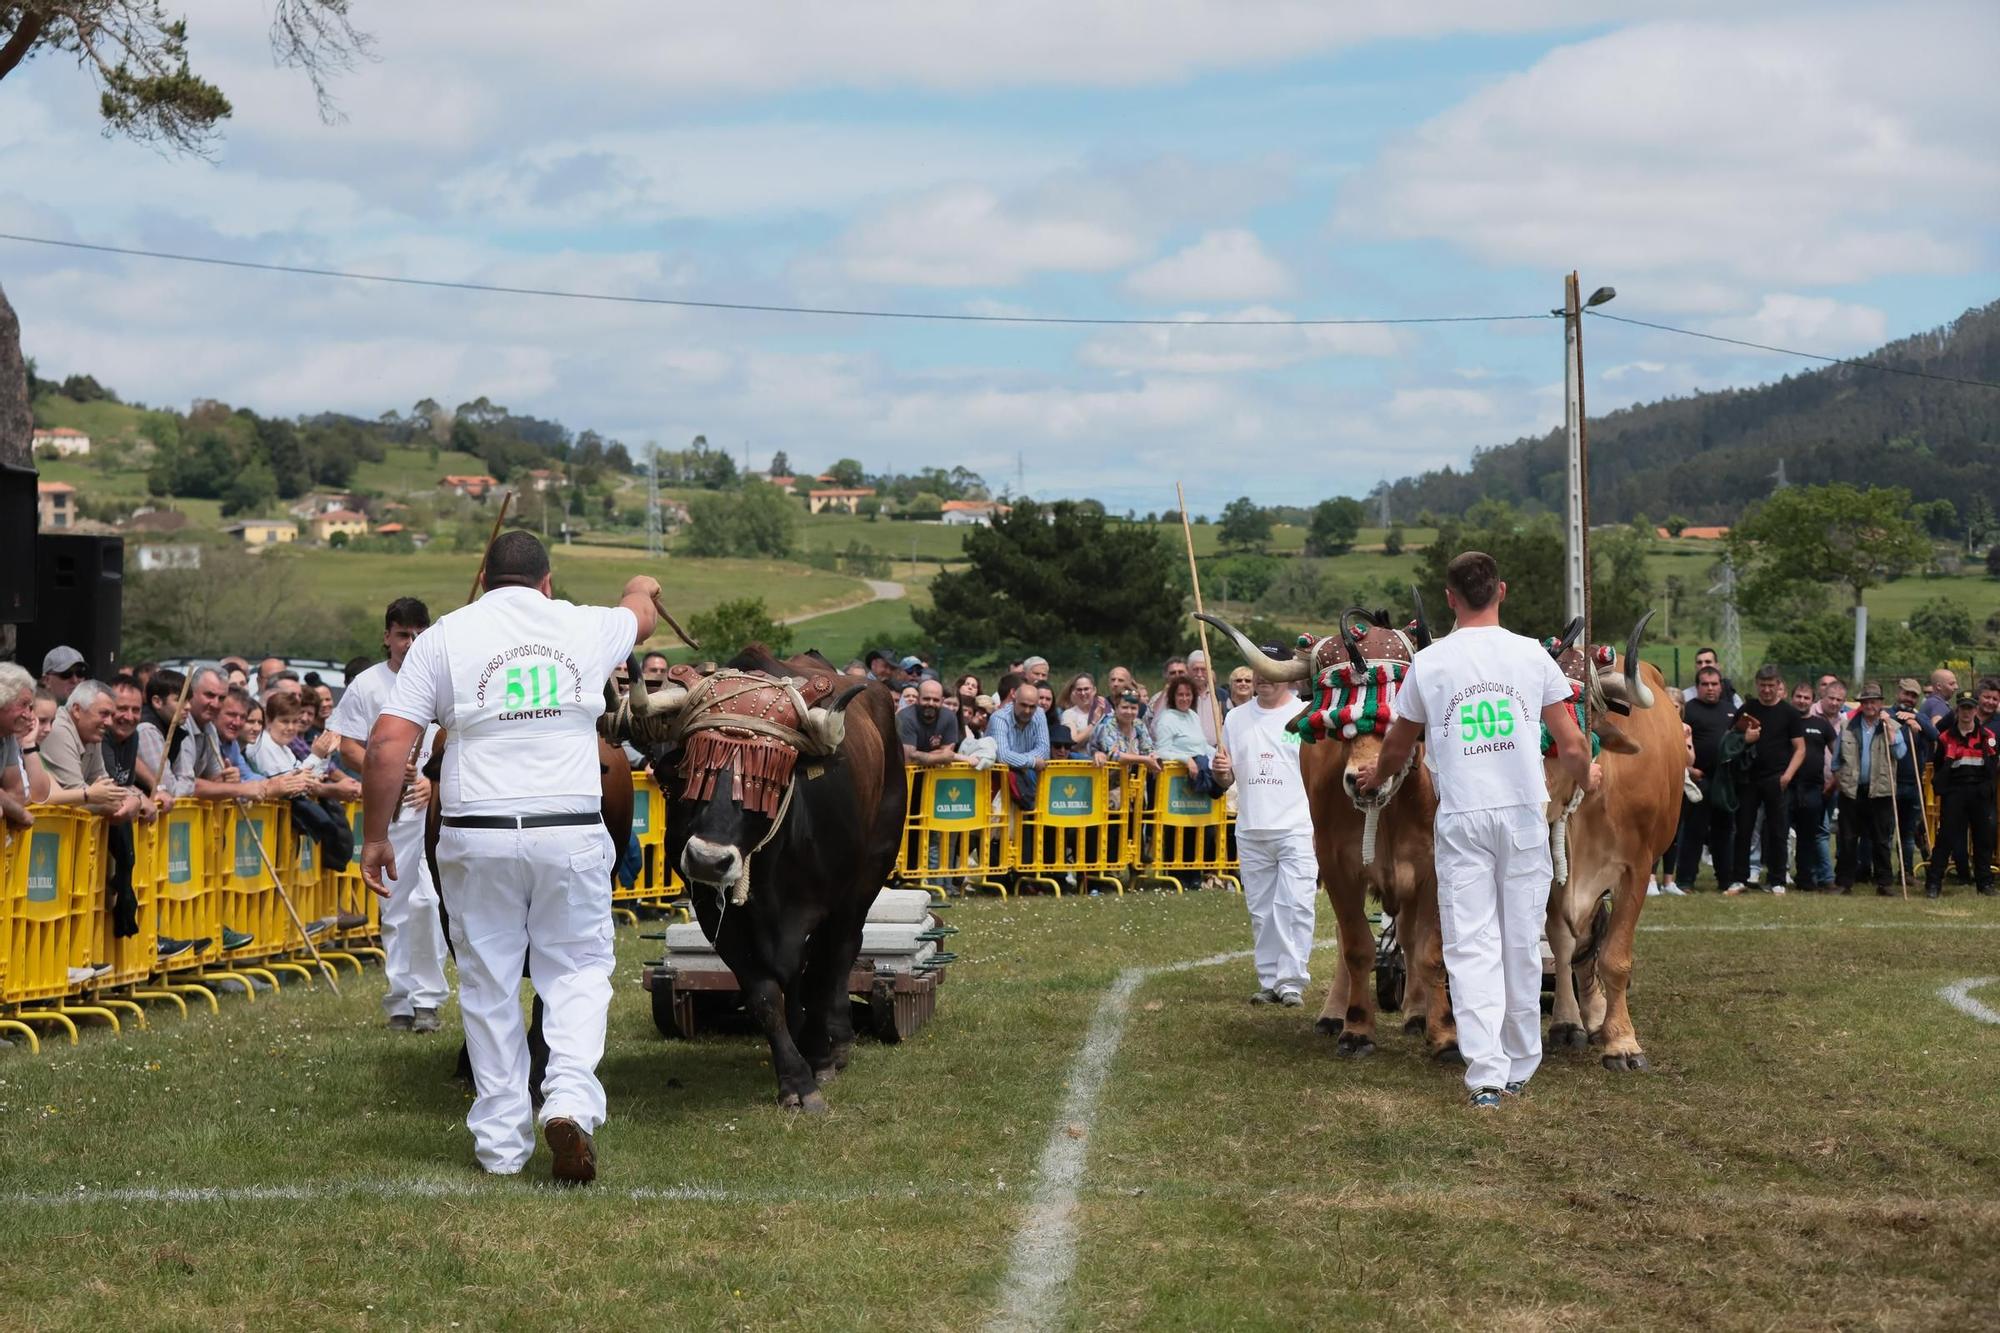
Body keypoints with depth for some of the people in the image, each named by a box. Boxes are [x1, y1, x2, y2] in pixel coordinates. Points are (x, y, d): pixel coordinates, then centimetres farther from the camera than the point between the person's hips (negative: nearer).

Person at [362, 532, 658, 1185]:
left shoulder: (443, 637, 2)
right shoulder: (587, 627, 8)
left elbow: (387, 743, -4)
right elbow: (641, 617, 33)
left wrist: (374, 836, 5)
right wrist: (641, 590, 57)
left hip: (477, 839, 0)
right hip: (571, 834, 0)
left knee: (488, 985, 9)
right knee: (578, 972, 12)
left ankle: (500, 1142, 14)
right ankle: (571, 1100, -10)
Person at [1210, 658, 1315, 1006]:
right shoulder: (1236, 719, 14)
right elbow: (1226, 780, 19)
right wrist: (1222, 772, -6)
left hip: (1296, 831, -5)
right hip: (1251, 832, 5)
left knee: (1295, 907, -11)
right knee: (1261, 911, 8)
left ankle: (1292, 981, -10)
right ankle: (1269, 981, 14)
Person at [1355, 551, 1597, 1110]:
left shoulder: (1428, 663, 1)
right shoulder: (1532, 655, 1)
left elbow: (1396, 747, 15)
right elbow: (1571, 744, 3)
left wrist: (1374, 777, 37)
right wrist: (1587, 779, 26)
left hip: (1460, 818, -1)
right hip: (1525, 813, 1)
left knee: (1471, 946, -1)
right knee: (1522, 943, 11)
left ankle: (1486, 1074, -10)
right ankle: (1519, 1068, 19)